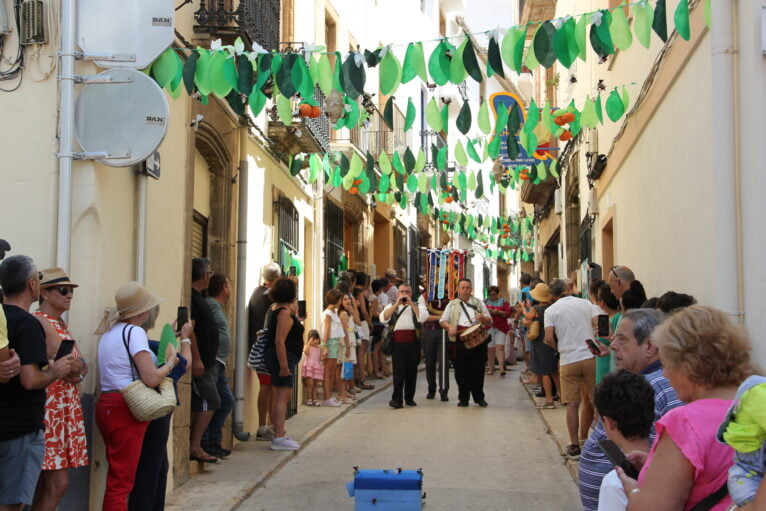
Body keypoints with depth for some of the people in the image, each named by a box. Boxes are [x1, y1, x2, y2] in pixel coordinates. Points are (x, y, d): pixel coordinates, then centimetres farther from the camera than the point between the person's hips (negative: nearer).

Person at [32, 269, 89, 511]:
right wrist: (74, 365, -1)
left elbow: (83, 365, 7)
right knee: (58, 483, -10)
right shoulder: (40, 321, -11)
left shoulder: (61, 323, 17)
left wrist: (75, 367, -11)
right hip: (50, 407, -9)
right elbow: (72, 364, -20)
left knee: (48, 484, 9)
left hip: (66, 406, 9)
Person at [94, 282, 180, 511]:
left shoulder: (110, 332, 16)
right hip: (125, 410, -9)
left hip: (108, 405, 9)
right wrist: (170, 363, -1)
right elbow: (151, 378, -18)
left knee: (117, 479, 17)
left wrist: (163, 361, 12)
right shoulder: (134, 332, -11)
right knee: (121, 482, -5)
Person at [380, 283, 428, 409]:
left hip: (413, 342, 1)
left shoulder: (417, 305, 14)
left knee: (412, 371, 5)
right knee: (398, 371, -7)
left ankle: (409, 398, 15)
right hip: (397, 342, -1)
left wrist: (411, 303, -11)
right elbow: (383, 318, -3)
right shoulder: (392, 306, 16)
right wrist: (397, 304, -9)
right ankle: (397, 399, -7)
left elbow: (423, 317, -7)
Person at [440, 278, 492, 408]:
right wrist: (449, 327, -11)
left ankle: (479, 397, 12)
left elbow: (489, 321, 14)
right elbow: (442, 320, 11)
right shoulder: (452, 304, 14)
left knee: (478, 369, 0)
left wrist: (483, 318, -9)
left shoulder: (479, 303, 15)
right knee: (461, 370, 0)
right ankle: (463, 398, 10)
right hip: (459, 340, 0)